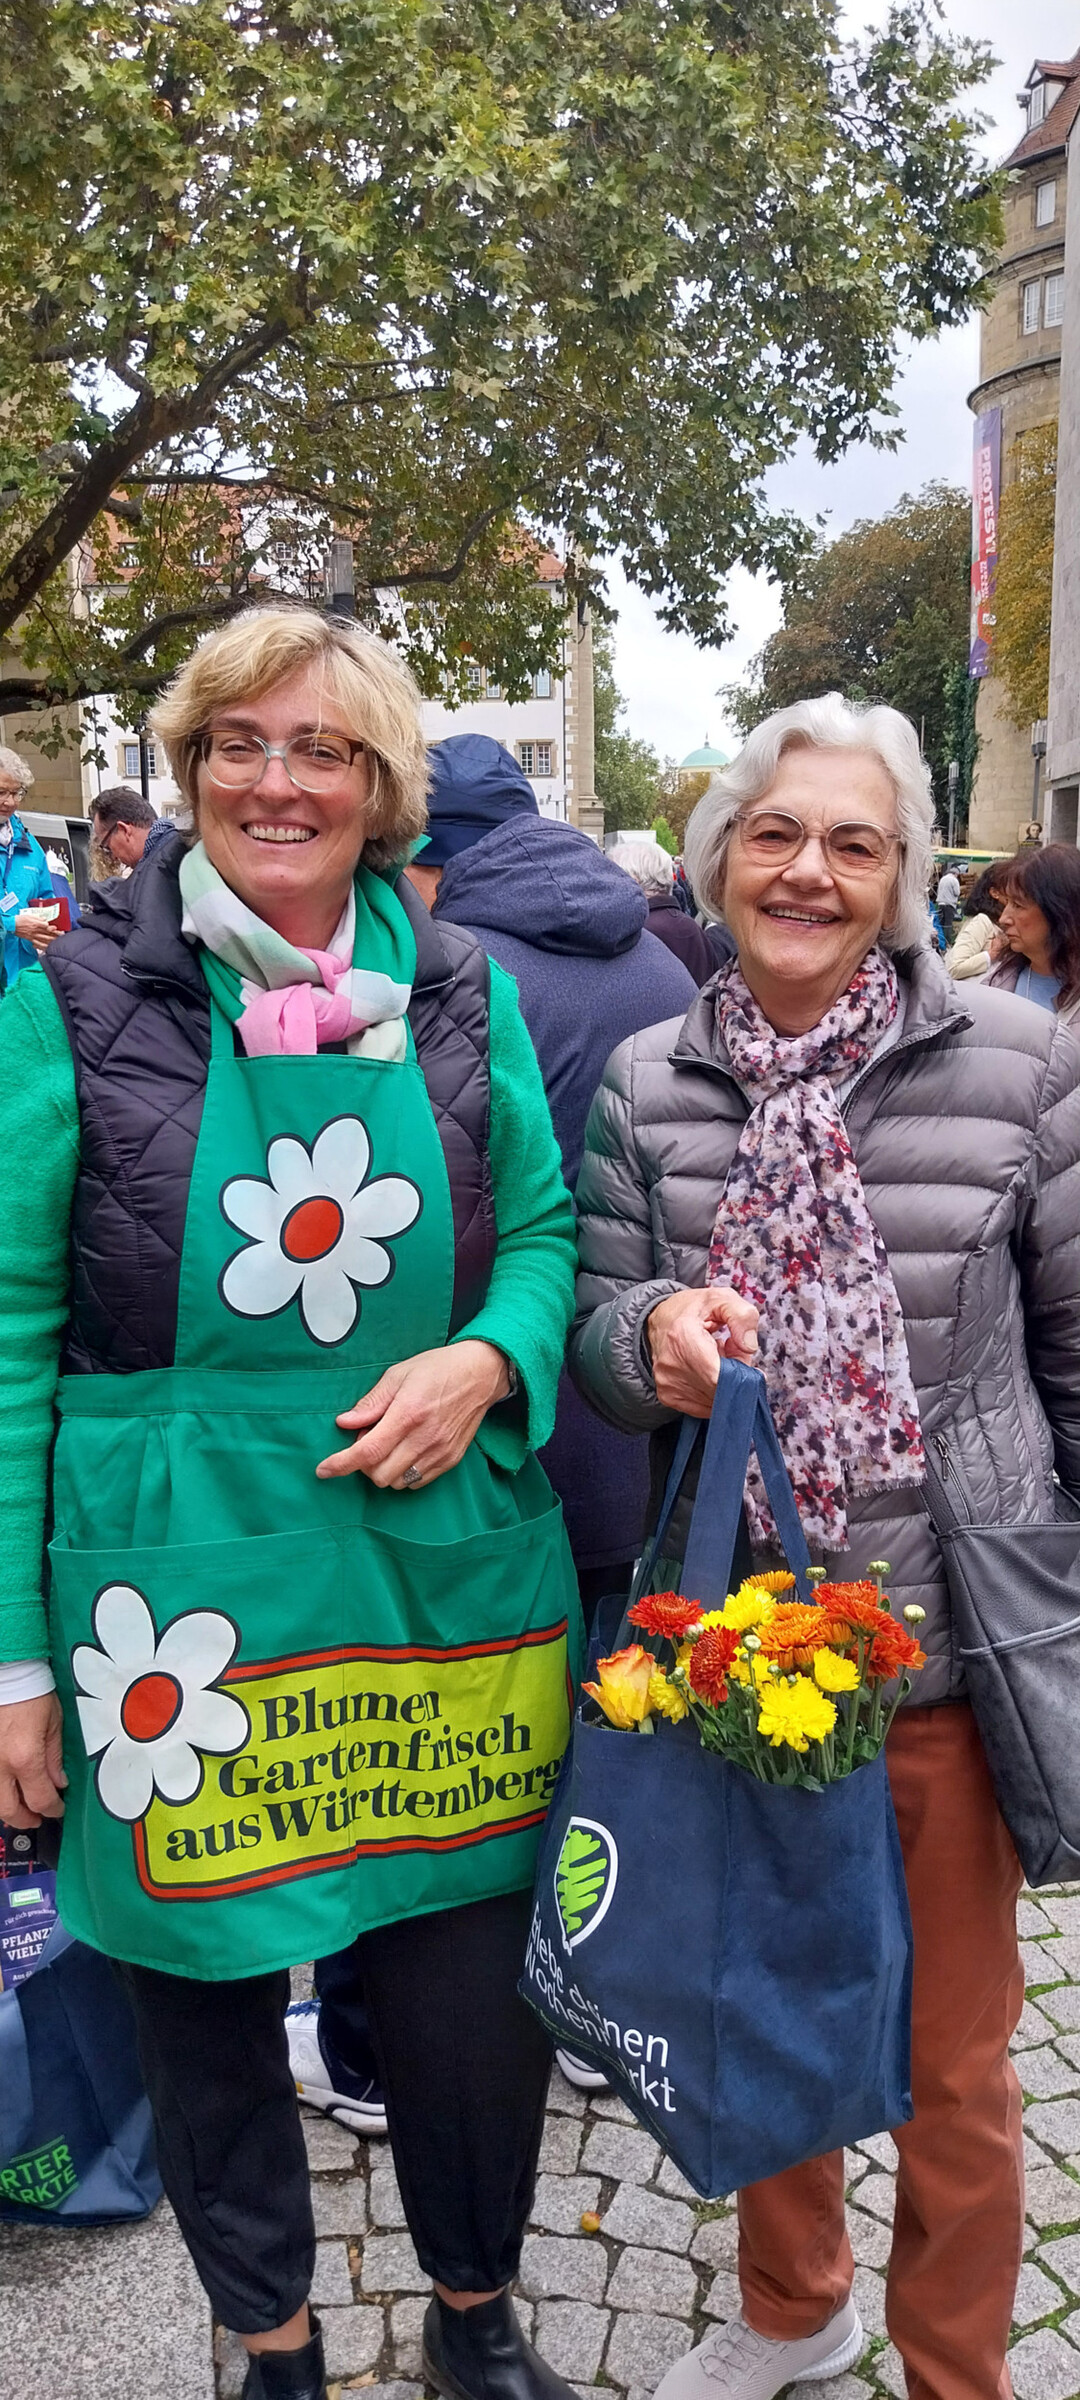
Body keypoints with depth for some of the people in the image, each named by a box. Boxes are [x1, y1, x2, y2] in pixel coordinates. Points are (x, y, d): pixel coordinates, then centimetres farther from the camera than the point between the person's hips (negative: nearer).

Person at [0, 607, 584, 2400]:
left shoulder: (464, 994, 3)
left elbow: (546, 1233, 11)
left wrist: (487, 1361, -12)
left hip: (444, 1570, 2)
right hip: (179, 1594, -1)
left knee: (475, 1997, 13)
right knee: (207, 1997, 16)